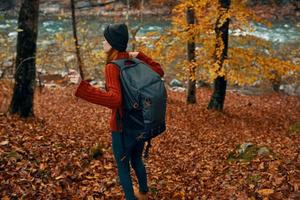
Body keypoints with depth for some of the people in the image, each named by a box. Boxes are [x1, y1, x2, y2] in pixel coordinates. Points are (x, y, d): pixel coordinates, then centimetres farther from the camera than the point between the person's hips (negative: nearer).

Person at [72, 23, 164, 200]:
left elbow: (114, 100, -36)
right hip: (140, 124, 8)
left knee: (123, 168, 15)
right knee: (137, 160, 31)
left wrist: (81, 88, -41)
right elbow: (159, 72, 12)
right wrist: (139, 56, 5)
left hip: (123, 128, -8)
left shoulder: (112, 67, -23)